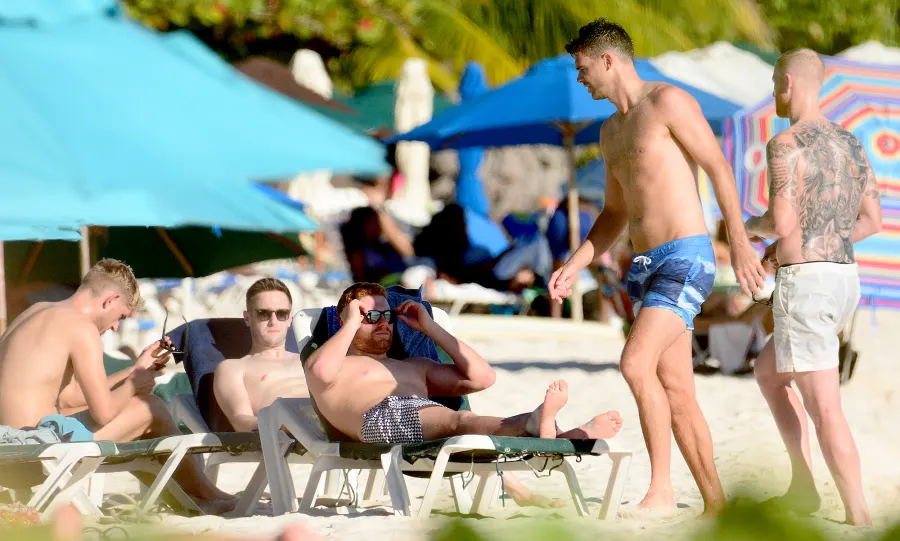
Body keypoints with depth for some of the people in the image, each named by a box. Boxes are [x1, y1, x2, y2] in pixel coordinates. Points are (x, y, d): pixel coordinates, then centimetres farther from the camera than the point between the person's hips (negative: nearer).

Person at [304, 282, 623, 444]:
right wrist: (352, 323, 12)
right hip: (380, 416, -5)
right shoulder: (338, 365, 26)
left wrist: (430, 328, 29)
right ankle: (534, 425, -67)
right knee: (456, 421, -36)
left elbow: (481, 378, 30)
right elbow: (322, 373, -3)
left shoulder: (415, 368, 41)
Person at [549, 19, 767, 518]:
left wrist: (739, 242, -19)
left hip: (685, 258, -9)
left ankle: (660, 491, -20)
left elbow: (719, 168, -12)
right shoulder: (612, 131, 20)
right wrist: (574, 266, 13)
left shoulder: (667, 101, -6)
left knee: (636, 364, -24)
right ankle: (715, 506, 11)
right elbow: (614, 214, 26)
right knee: (676, 395, 6)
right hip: (647, 266, 9)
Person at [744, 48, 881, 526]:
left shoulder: (786, 144, -12)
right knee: (768, 371, 26)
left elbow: (782, 221, -22)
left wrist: (750, 227, 2)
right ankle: (803, 487, 21)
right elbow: (873, 221, 17)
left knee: (824, 410, -7)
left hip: (805, 284, -9)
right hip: (844, 279, 9)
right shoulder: (850, 143, 14)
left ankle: (859, 519, -10)